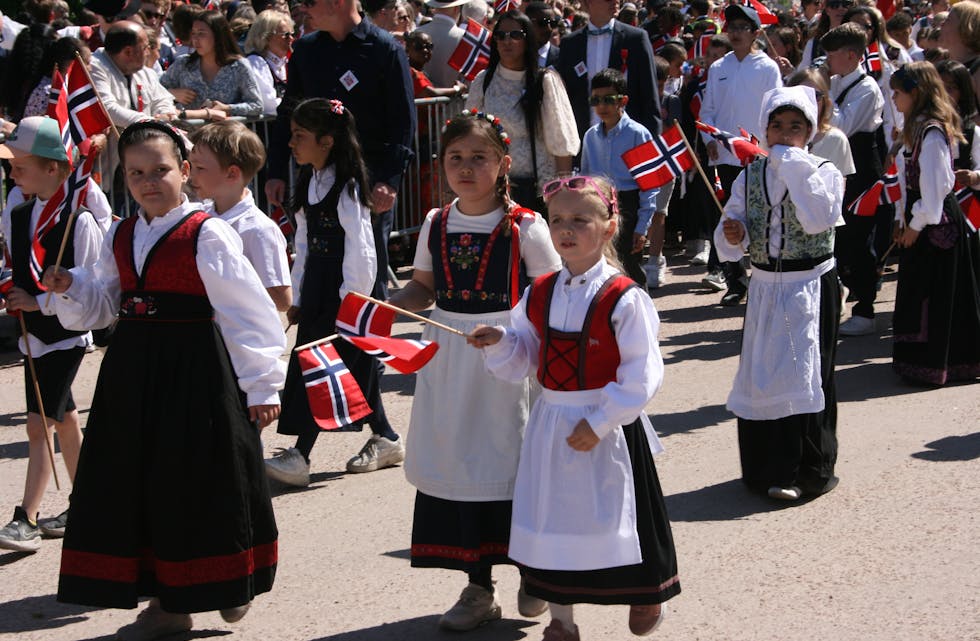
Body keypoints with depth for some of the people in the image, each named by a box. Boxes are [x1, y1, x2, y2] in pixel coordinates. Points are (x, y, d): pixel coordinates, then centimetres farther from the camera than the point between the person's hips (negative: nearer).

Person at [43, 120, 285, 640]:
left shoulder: (206, 234, -11)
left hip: (195, 370, -6)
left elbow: (246, 313, -12)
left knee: (200, 482, 2)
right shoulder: (120, 238, 9)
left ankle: (230, 585, 27)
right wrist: (69, 288, -1)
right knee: (138, 483, 9)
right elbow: (102, 306, 19)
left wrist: (262, 385, -12)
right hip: (134, 371, 7)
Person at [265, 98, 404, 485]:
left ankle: (300, 457, -9)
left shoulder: (347, 186, -15)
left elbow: (360, 249, -17)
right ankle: (385, 440, 24)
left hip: (343, 291, -8)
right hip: (317, 286, 8)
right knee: (355, 365, 12)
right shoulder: (309, 181, 11)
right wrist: (296, 297, 16)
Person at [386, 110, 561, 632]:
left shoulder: (524, 227, -8)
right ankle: (478, 588, 20)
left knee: (511, 459, 2)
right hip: (447, 358, 4)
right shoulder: (436, 225, 5)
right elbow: (422, 289, 13)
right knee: (456, 463, 8)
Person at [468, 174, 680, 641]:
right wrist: (500, 343, -12)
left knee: (614, 512, 7)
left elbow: (641, 376, -15)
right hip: (552, 422, 5)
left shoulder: (623, 299, -15)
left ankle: (647, 596, 34)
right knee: (551, 516, 11)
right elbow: (523, 358, 9)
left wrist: (598, 423, -18)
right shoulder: (539, 294, 3)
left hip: (608, 426, -5)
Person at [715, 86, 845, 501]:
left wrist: (794, 165, -21)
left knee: (805, 372, -4)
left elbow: (820, 219, -24)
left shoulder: (824, 172, -5)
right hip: (765, 288, 4)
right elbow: (729, 241, 7)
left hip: (812, 287, -4)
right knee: (760, 373, 7)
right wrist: (732, 235, -16)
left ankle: (808, 470, 5)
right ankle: (766, 466, 19)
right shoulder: (750, 177, 6)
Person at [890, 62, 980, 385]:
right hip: (919, 220, 10)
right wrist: (903, 219, 13)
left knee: (933, 295, -3)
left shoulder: (932, 132, -18)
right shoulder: (917, 129, 12)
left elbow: (934, 185, -21)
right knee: (917, 291, 14)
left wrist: (916, 225, -15)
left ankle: (931, 366, 3)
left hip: (936, 223, -10)